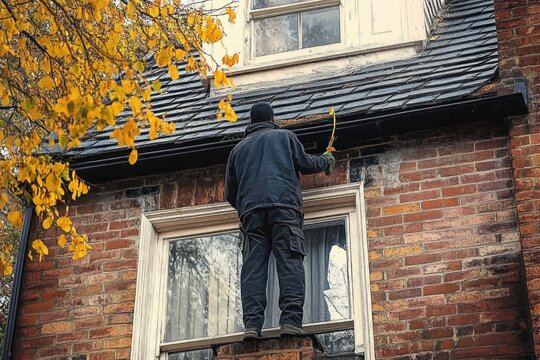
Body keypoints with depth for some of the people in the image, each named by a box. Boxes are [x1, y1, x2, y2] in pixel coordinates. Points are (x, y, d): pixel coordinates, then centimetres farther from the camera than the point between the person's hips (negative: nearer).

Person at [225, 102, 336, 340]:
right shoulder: (284, 136, 22)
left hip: (250, 211, 3)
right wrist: (326, 161, 34)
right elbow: (304, 164, 14)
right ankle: (290, 321, -25)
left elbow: (230, 193, 27)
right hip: (284, 205, -2)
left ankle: (252, 324, -21)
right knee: (290, 262, -10)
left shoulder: (239, 148, 29)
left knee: (253, 266, -6)